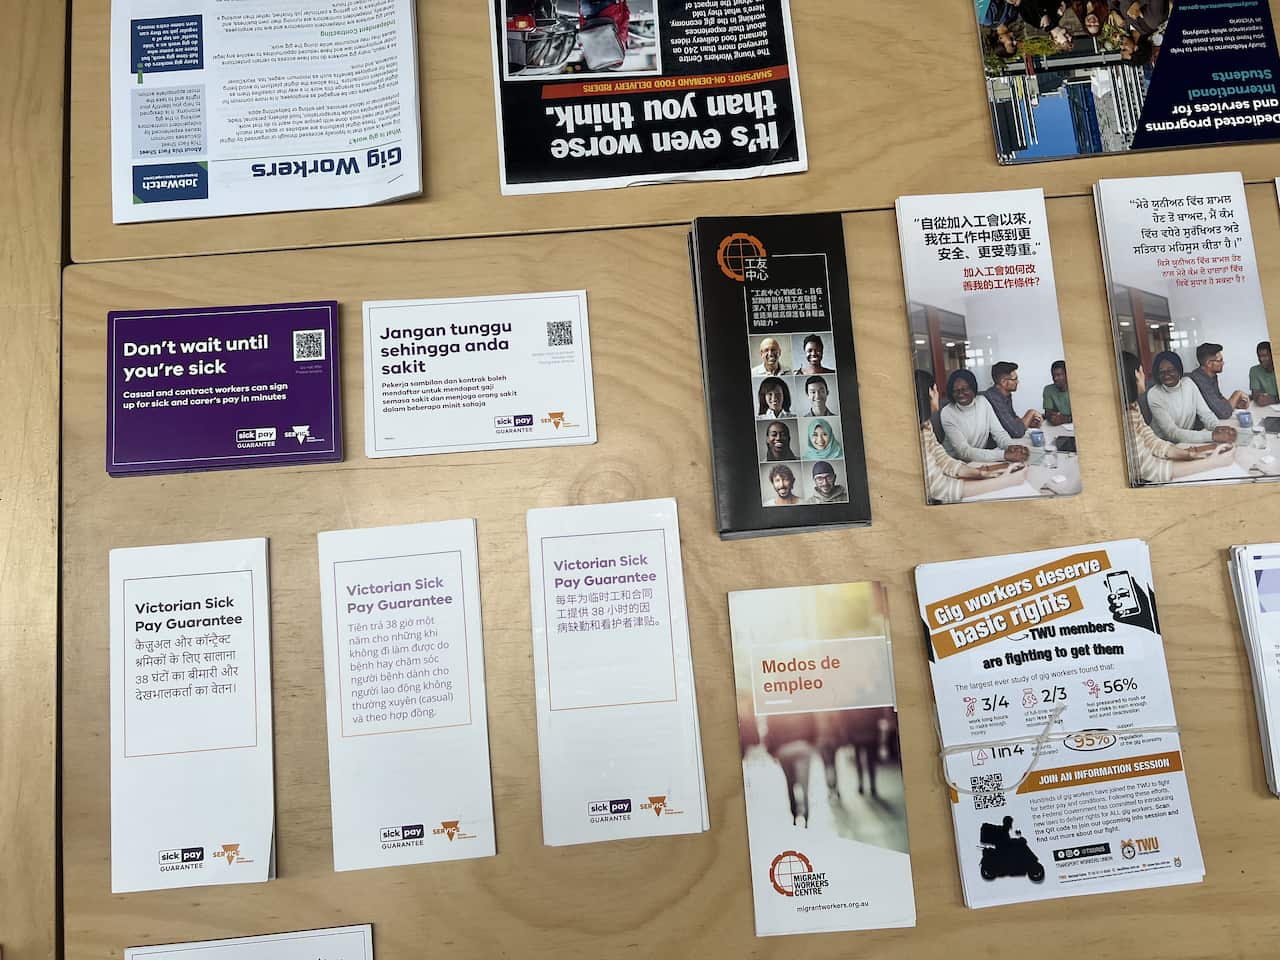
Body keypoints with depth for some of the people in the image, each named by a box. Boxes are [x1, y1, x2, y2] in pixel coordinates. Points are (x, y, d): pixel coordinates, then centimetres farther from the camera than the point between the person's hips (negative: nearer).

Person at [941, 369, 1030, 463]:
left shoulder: (983, 402, 1)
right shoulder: (947, 413, -15)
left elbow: (999, 432, -2)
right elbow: (964, 452, -23)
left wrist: (1010, 445, -26)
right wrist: (1004, 455, -31)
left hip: (981, 459, 5)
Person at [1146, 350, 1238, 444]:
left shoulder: (1188, 383, 0)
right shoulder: (1153, 395, -16)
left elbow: (1205, 413, -3)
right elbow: (1172, 433, -24)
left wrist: (1216, 427, -26)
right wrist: (1212, 436, -32)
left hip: (1188, 440, 5)